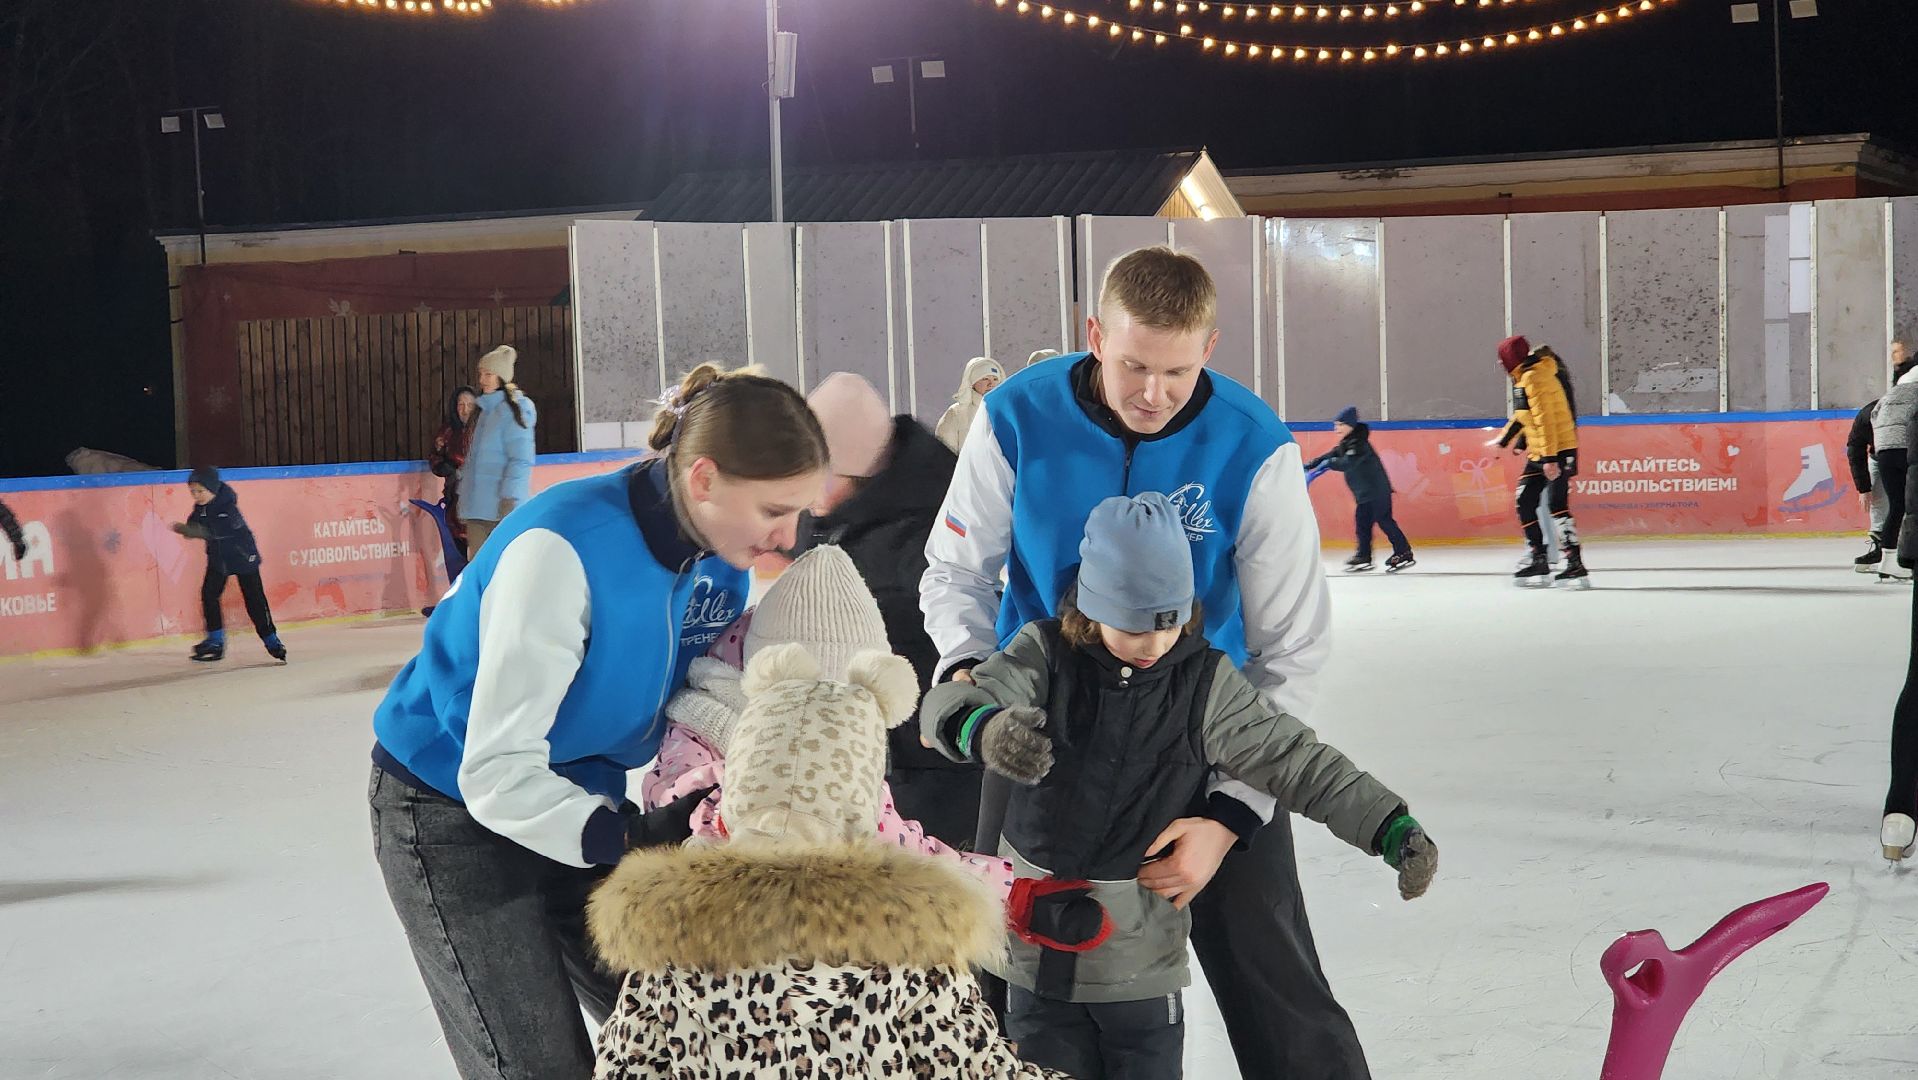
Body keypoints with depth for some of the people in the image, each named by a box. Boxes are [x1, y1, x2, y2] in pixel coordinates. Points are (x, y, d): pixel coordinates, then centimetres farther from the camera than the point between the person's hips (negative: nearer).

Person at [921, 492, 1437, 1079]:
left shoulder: (1206, 683, -6)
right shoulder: (1046, 656, -8)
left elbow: (1298, 763, -6)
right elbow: (947, 705, -19)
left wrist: (1395, 830, -17)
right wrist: (986, 730, -43)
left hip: (1143, 958, 0)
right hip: (1038, 943, 0)